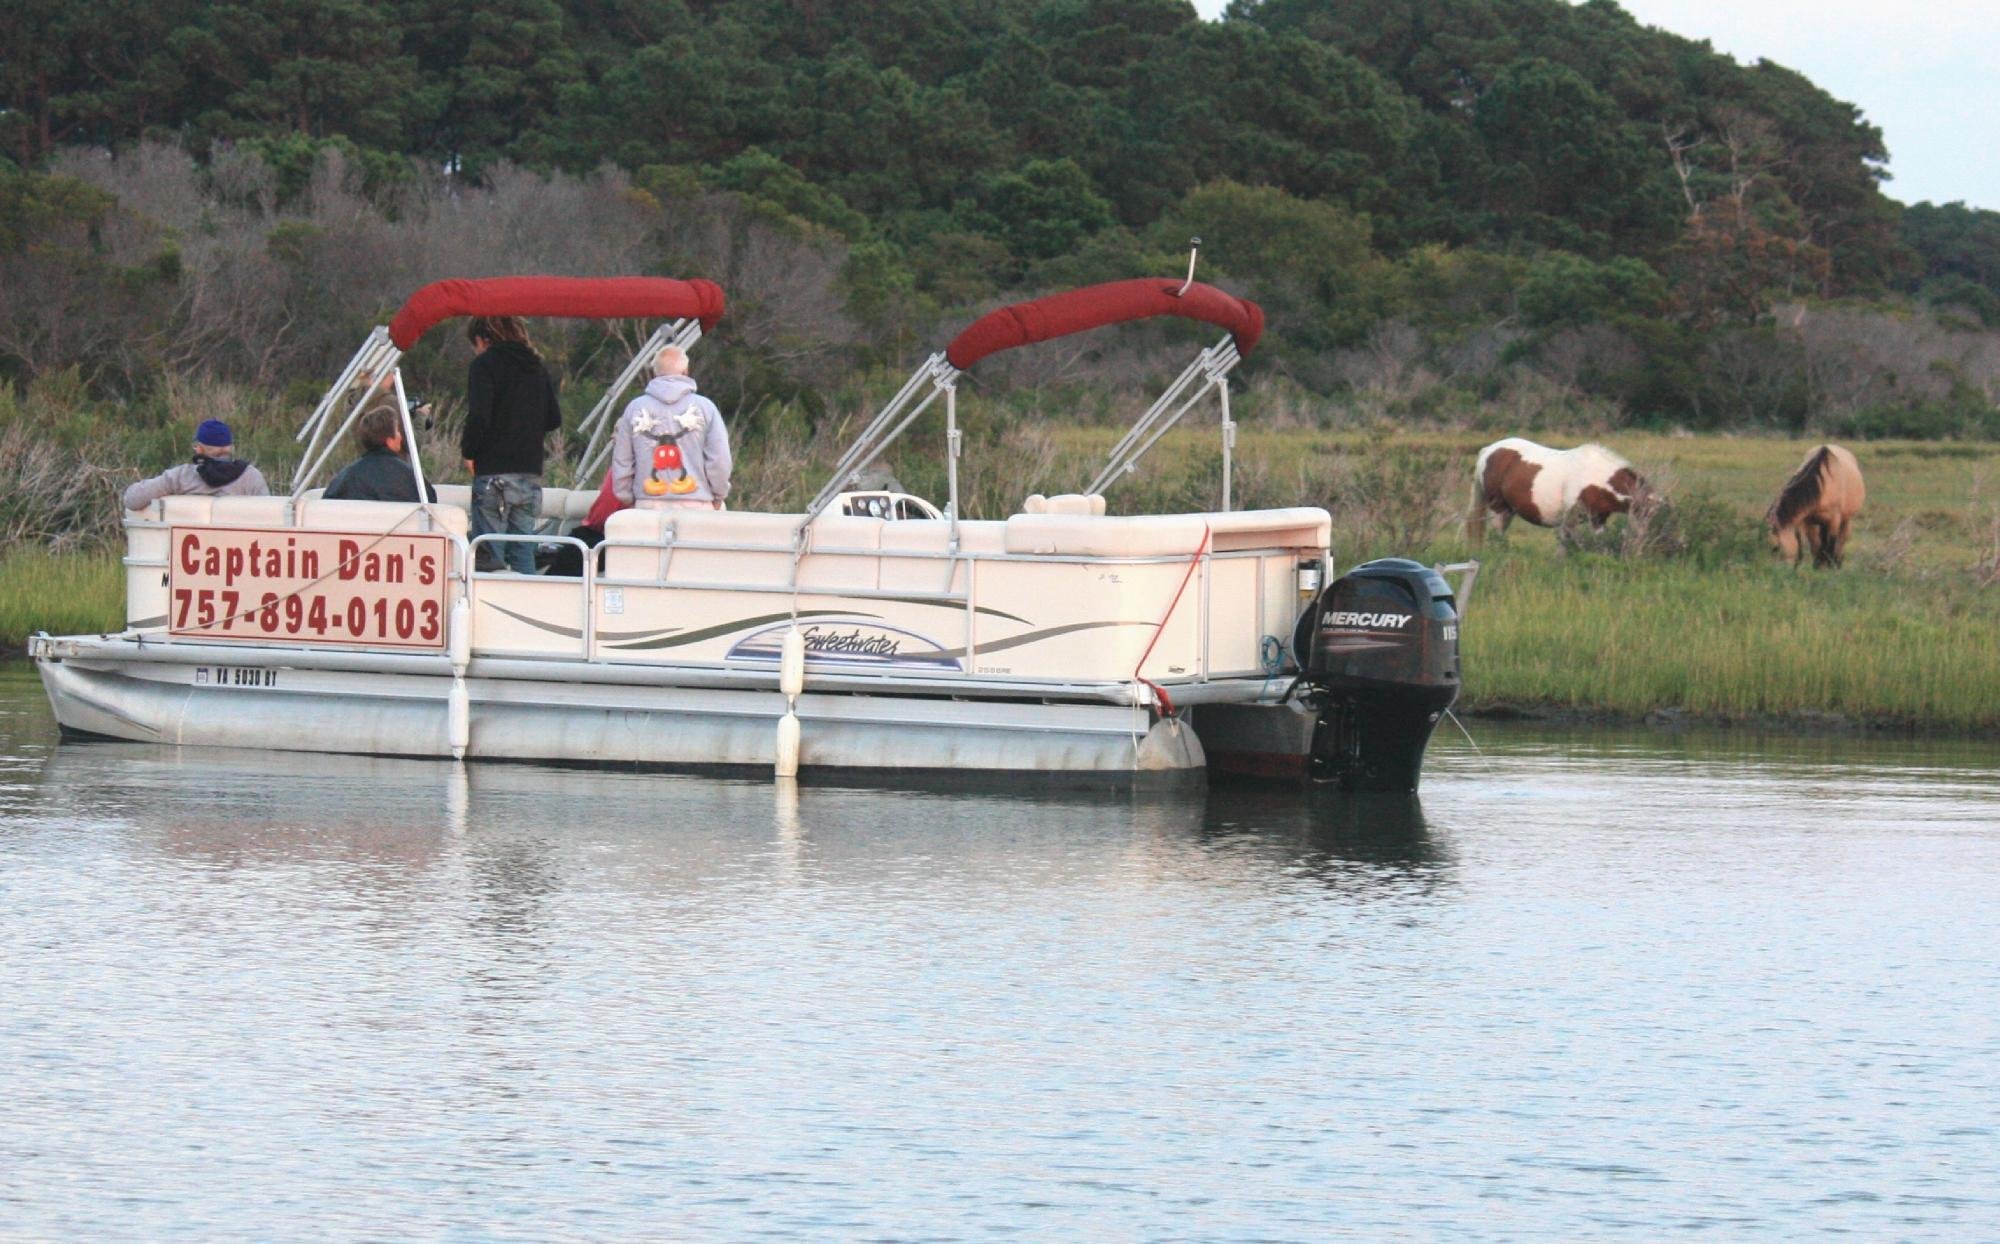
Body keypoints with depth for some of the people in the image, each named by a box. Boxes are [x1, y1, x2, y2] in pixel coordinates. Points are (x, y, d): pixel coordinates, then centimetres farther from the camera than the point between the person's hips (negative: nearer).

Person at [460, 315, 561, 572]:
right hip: (531, 471, 6)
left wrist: (468, 452, -3)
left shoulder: (485, 364, -6)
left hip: (494, 471, -6)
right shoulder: (537, 367, 14)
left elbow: (478, 416, -16)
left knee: (489, 556, -5)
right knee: (523, 552, 10)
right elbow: (554, 419, 16)